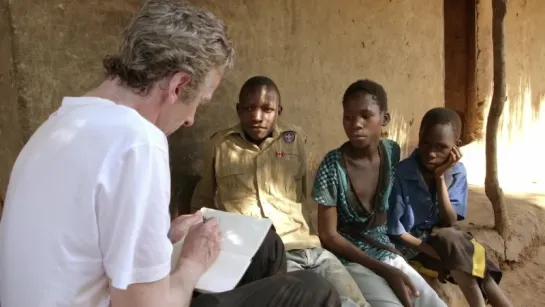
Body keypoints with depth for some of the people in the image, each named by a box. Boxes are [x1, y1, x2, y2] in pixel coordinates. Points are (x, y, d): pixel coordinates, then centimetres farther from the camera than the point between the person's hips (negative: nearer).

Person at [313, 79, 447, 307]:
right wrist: (384, 270, -16)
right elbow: (329, 235, -14)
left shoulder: (392, 152, -2)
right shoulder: (332, 166, -16)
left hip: (388, 254, 5)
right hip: (352, 261, -5)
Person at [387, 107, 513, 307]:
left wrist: (441, 177, -22)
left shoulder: (457, 172, -8)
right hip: (411, 246, -4)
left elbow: (449, 224, -14)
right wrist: (432, 251, -24)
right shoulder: (401, 174, -21)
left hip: (445, 242, 4)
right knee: (450, 240, -30)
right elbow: (395, 231, -16)